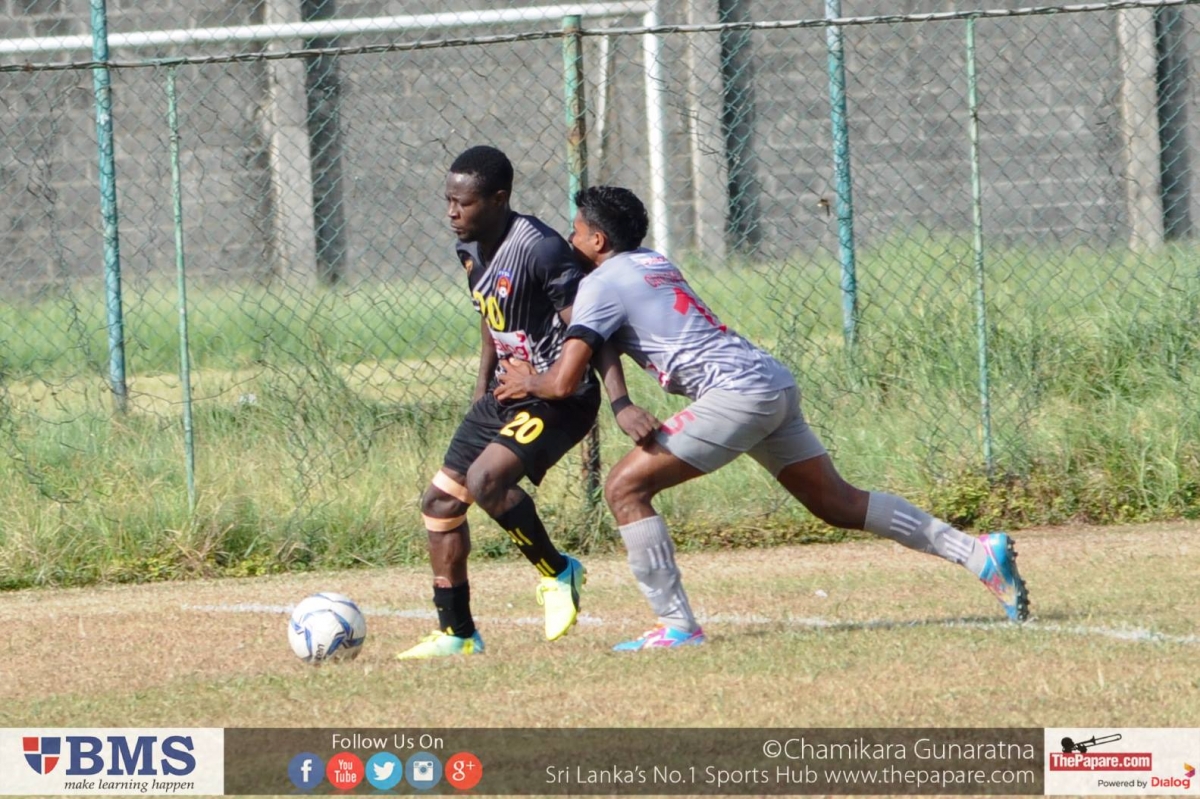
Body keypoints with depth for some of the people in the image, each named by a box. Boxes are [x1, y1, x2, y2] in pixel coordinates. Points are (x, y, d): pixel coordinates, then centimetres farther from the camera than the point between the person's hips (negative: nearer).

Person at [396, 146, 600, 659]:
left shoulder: (539, 250, -23)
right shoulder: (471, 250, 4)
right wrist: (483, 384, 18)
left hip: (559, 398, -9)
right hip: (506, 394, 9)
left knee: (485, 478, -28)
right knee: (441, 498, 7)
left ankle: (559, 573, -5)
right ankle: (456, 633, 16)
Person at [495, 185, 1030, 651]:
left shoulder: (601, 284, -2)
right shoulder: (653, 261, 23)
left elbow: (564, 381, -9)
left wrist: (529, 381, 13)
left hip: (735, 393, -9)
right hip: (774, 383, 9)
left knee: (625, 487, -6)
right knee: (838, 504, 13)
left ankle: (676, 625, -10)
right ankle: (980, 554, 7)